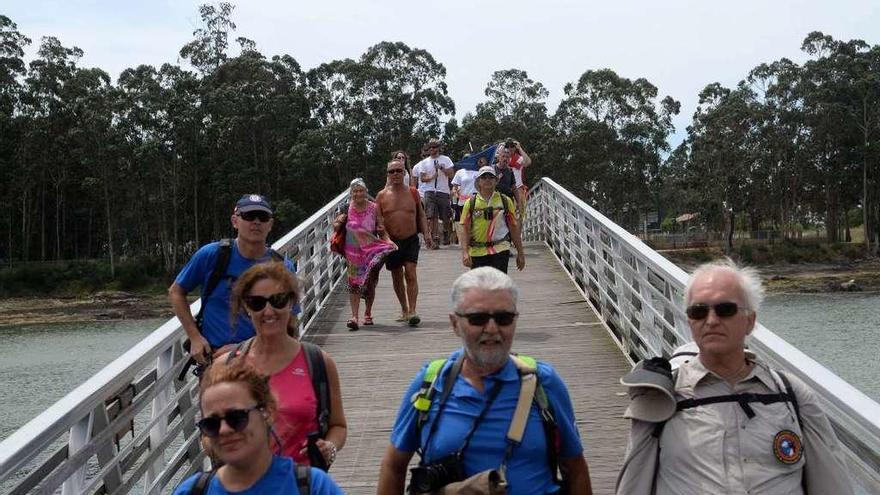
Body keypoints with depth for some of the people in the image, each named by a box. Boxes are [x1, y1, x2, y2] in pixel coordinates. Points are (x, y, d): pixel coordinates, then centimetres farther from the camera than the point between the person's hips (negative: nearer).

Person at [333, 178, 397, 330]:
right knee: (354, 283, -5)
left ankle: (368, 314, 27)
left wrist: (388, 241, -16)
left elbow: (382, 230, 1)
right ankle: (354, 316, -6)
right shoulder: (347, 208, 0)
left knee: (370, 283, 9)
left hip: (372, 249, 0)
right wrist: (338, 223, -10)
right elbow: (337, 225, 13)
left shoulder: (374, 208, -2)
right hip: (353, 251, 0)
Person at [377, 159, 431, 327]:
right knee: (397, 277, 11)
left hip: (411, 239, -1)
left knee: (411, 274, -13)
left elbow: (421, 214, 11)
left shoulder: (412, 192, 4)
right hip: (391, 242, 1)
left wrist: (426, 233, 0)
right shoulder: (381, 196, 2)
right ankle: (404, 310, 26)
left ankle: (412, 311, -14)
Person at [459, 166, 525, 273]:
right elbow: (464, 229, -1)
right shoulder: (470, 203, 3)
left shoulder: (505, 201, 5)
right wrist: (465, 252, -13)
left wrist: (520, 253, 8)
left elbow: (514, 228, 8)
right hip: (477, 252, 1)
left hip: (500, 250, -1)